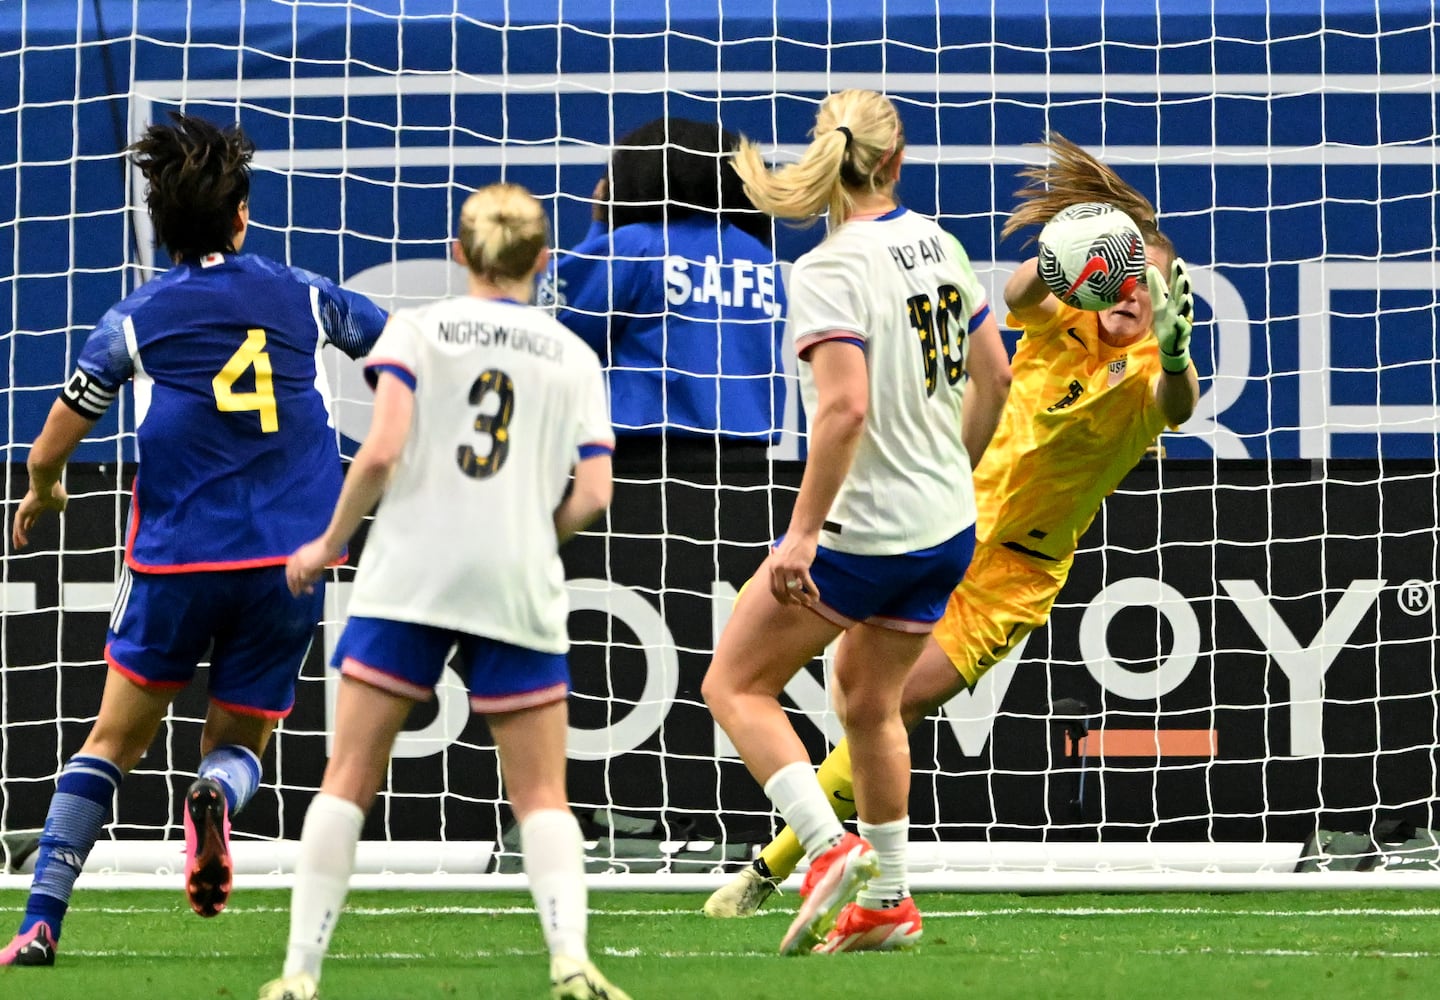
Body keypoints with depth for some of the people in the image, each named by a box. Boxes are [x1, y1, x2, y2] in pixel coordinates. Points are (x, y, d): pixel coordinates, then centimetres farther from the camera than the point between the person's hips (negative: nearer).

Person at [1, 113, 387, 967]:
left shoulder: (135, 321, 1)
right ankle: (218, 797, -23)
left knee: (115, 741, 11)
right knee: (239, 744, 15)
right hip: (288, 561, 1)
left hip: (176, 563, -1)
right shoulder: (302, 297, 5)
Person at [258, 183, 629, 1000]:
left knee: (349, 781, 5)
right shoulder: (575, 358, 10)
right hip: (520, 591, 1)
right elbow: (593, 495, 1)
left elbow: (382, 451, -9)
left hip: (409, 574, -1)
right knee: (541, 794, 7)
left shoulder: (418, 329, 4)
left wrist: (330, 543, 4)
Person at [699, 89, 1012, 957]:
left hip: (866, 529, -7)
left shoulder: (829, 273, -18)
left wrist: (804, 532, -25)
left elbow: (846, 407, -27)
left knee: (736, 684, 5)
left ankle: (833, 848, -10)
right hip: (949, 527, 7)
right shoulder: (940, 247, 4)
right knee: (870, 701, 24)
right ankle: (886, 900, 28)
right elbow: (995, 374, 14)